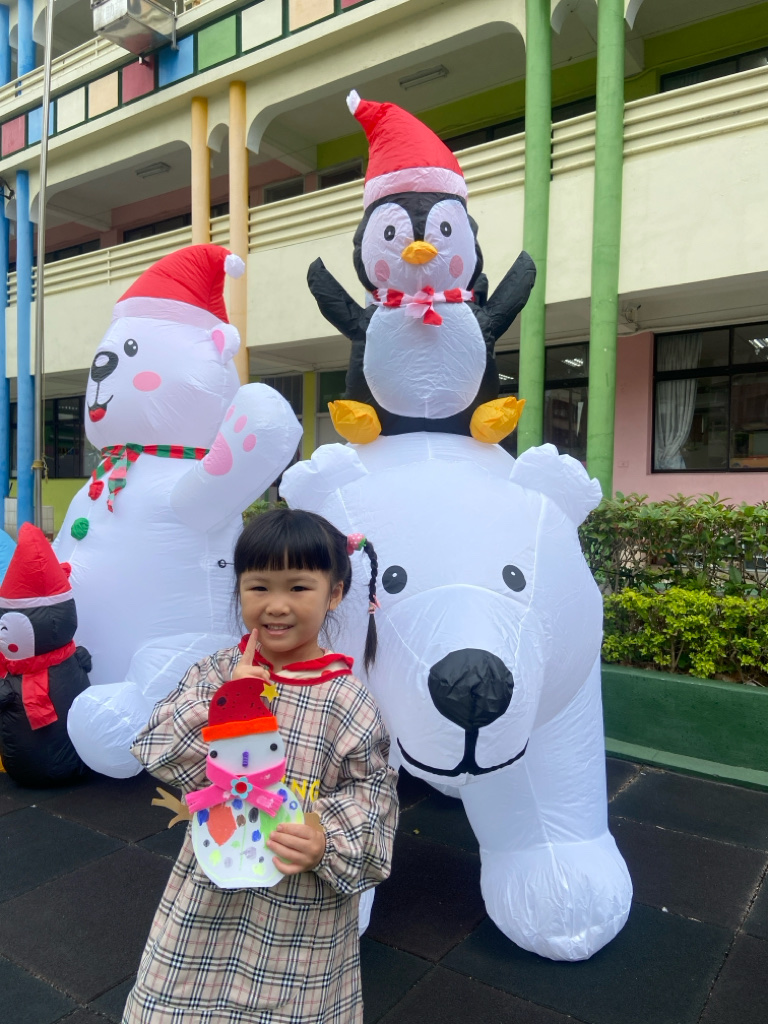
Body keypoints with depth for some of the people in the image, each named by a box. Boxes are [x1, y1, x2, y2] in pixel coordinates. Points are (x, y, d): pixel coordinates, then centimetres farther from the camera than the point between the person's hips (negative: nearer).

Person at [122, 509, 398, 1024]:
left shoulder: (349, 701, -15)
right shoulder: (216, 672, -6)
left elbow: (373, 793, -9)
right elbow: (155, 752, -9)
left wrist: (328, 844, -25)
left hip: (303, 902, -2)